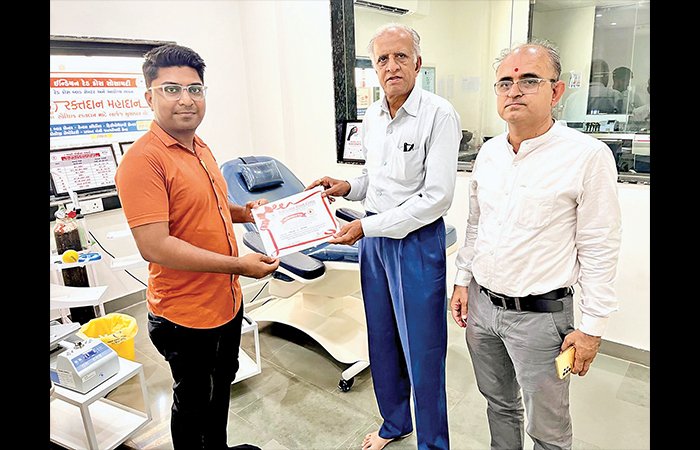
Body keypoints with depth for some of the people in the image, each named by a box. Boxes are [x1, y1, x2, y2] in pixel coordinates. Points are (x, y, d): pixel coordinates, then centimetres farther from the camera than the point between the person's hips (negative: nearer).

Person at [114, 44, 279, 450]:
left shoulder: (201, 148, 6)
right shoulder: (144, 159, -21)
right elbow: (154, 247, -27)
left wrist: (243, 212, 3)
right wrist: (238, 264, -25)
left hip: (227, 300, 9)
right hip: (185, 314, -9)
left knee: (222, 383, 27)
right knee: (193, 401, 14)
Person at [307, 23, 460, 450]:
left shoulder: (439, 114, -15)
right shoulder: (372, 116, 7)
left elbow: (436, 198, -20)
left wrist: (367, 227, -19)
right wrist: (348, 187, 0)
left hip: (417, 240, -7)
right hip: (373, 237, 7)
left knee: (422, 350, 5)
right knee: (382, 340, 18)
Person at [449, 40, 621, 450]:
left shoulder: (588, 156, -14)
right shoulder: (489, 152, 4)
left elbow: (599, 250, -12)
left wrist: (592, 327, -10)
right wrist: (463, 281, 11)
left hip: (540, 314, -5)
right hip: (481, 305, 5)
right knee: (499, 404, 24)